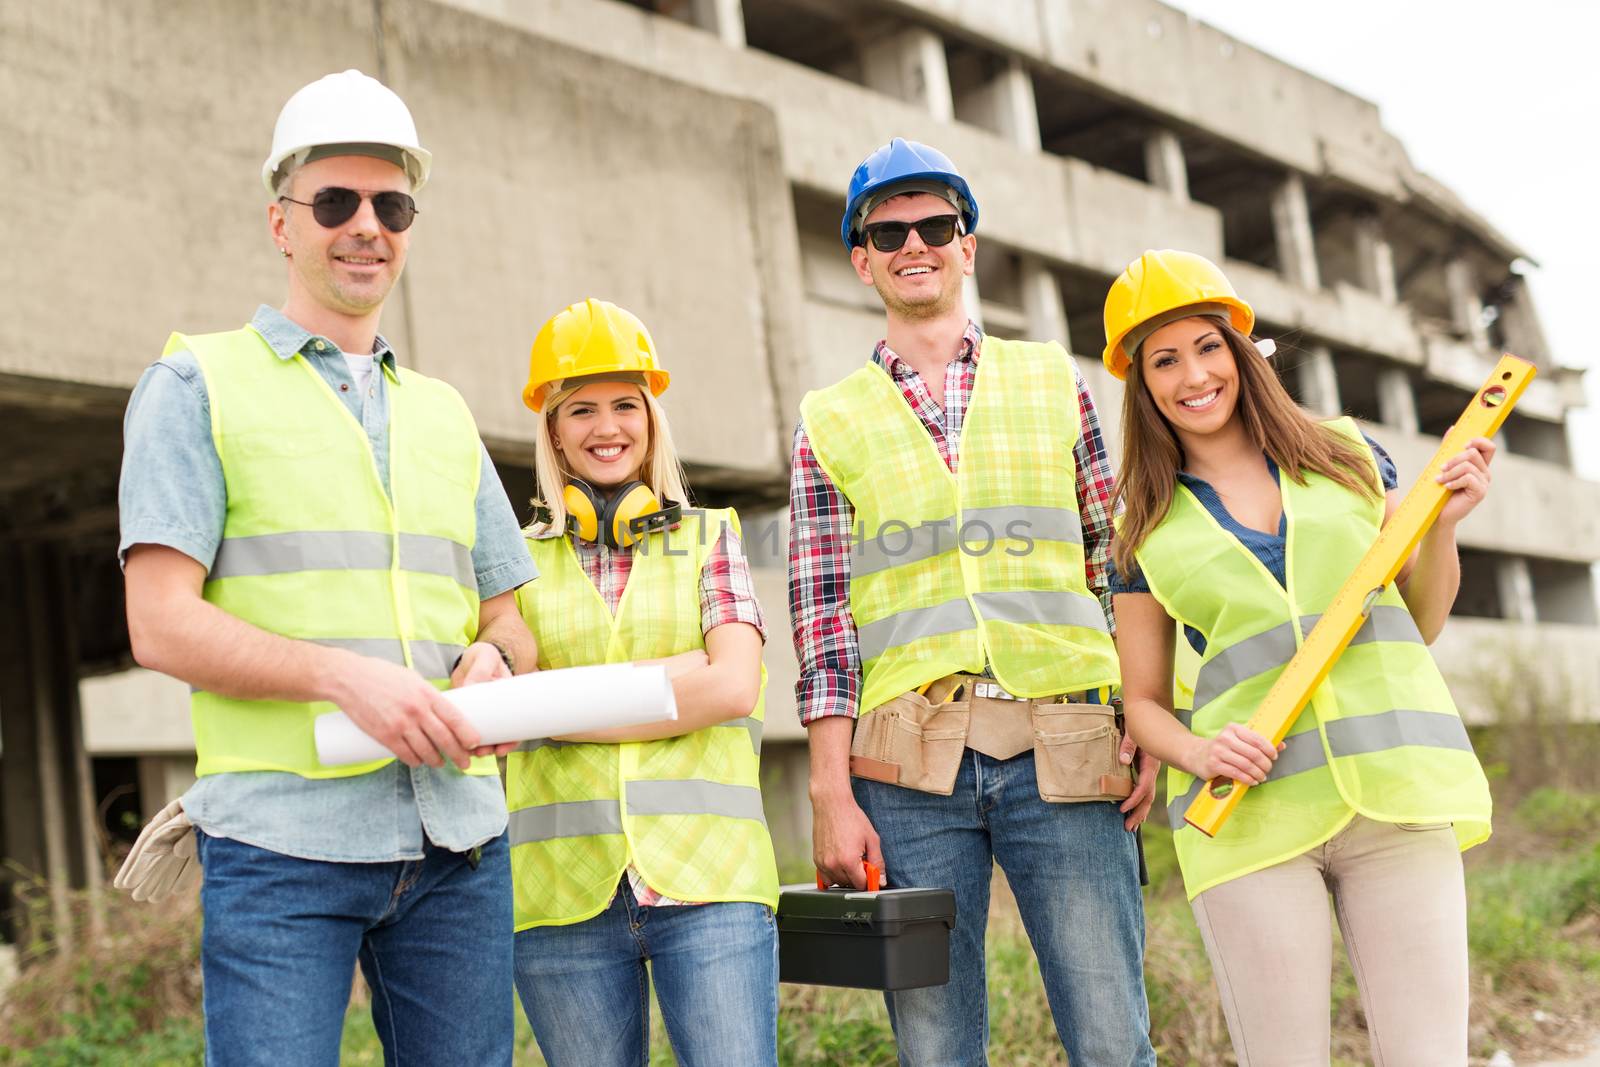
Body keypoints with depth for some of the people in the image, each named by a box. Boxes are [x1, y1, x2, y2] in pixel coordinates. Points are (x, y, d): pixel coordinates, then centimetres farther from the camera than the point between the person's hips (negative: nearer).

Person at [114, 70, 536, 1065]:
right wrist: (343, 674, -18)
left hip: (458, 841, 5)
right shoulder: (198, 383, 5)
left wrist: (490, 661, -3)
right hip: (282, 842, -4)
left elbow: (510, 618, 21)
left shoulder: (444, 413, 20)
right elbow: (162, 625, -5)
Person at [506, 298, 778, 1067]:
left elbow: (734, 687, -4)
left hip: (706, 881, -1)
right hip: (563, 888, 1)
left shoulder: (709, 538, 10)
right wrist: (679, 675, -12)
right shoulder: (519, 562, 11)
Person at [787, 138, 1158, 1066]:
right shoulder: (831, 422, 11)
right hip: (909, 760, 0)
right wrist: (832, 796, -2)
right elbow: (822, 614, 5)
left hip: (1067, 752, 0)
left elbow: (1120, 566, 12)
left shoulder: (1055, 383, 14)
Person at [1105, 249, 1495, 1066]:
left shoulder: (1347, 459, 13)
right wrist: (1197, 753, -8)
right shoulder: (1146, 531, 10)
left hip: (1395, 789, 1)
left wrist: (1442, 523, 2)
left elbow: (1423, 625, 19)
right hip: (1251, 813, -1)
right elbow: (1143, 702, 12)